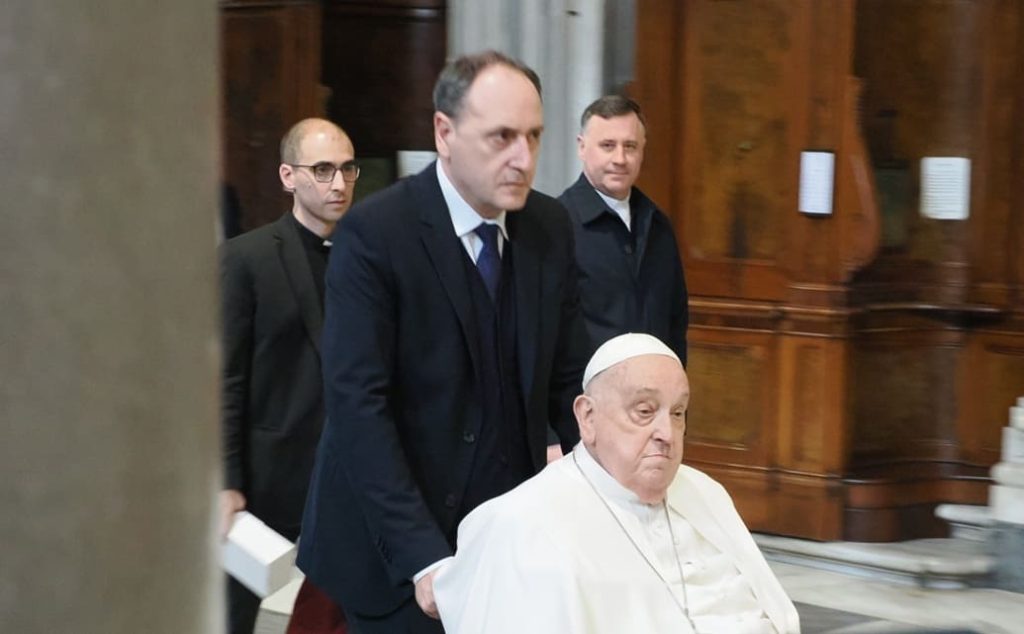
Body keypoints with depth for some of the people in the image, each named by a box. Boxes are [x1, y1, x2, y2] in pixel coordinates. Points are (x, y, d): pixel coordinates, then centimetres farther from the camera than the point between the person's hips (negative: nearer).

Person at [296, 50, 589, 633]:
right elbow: (359, 405, -18)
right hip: (401, 544, -4)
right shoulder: (374, 233, -14)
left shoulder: (551, 227, 3)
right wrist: (422, 556, -25)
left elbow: (568, 379, 8)